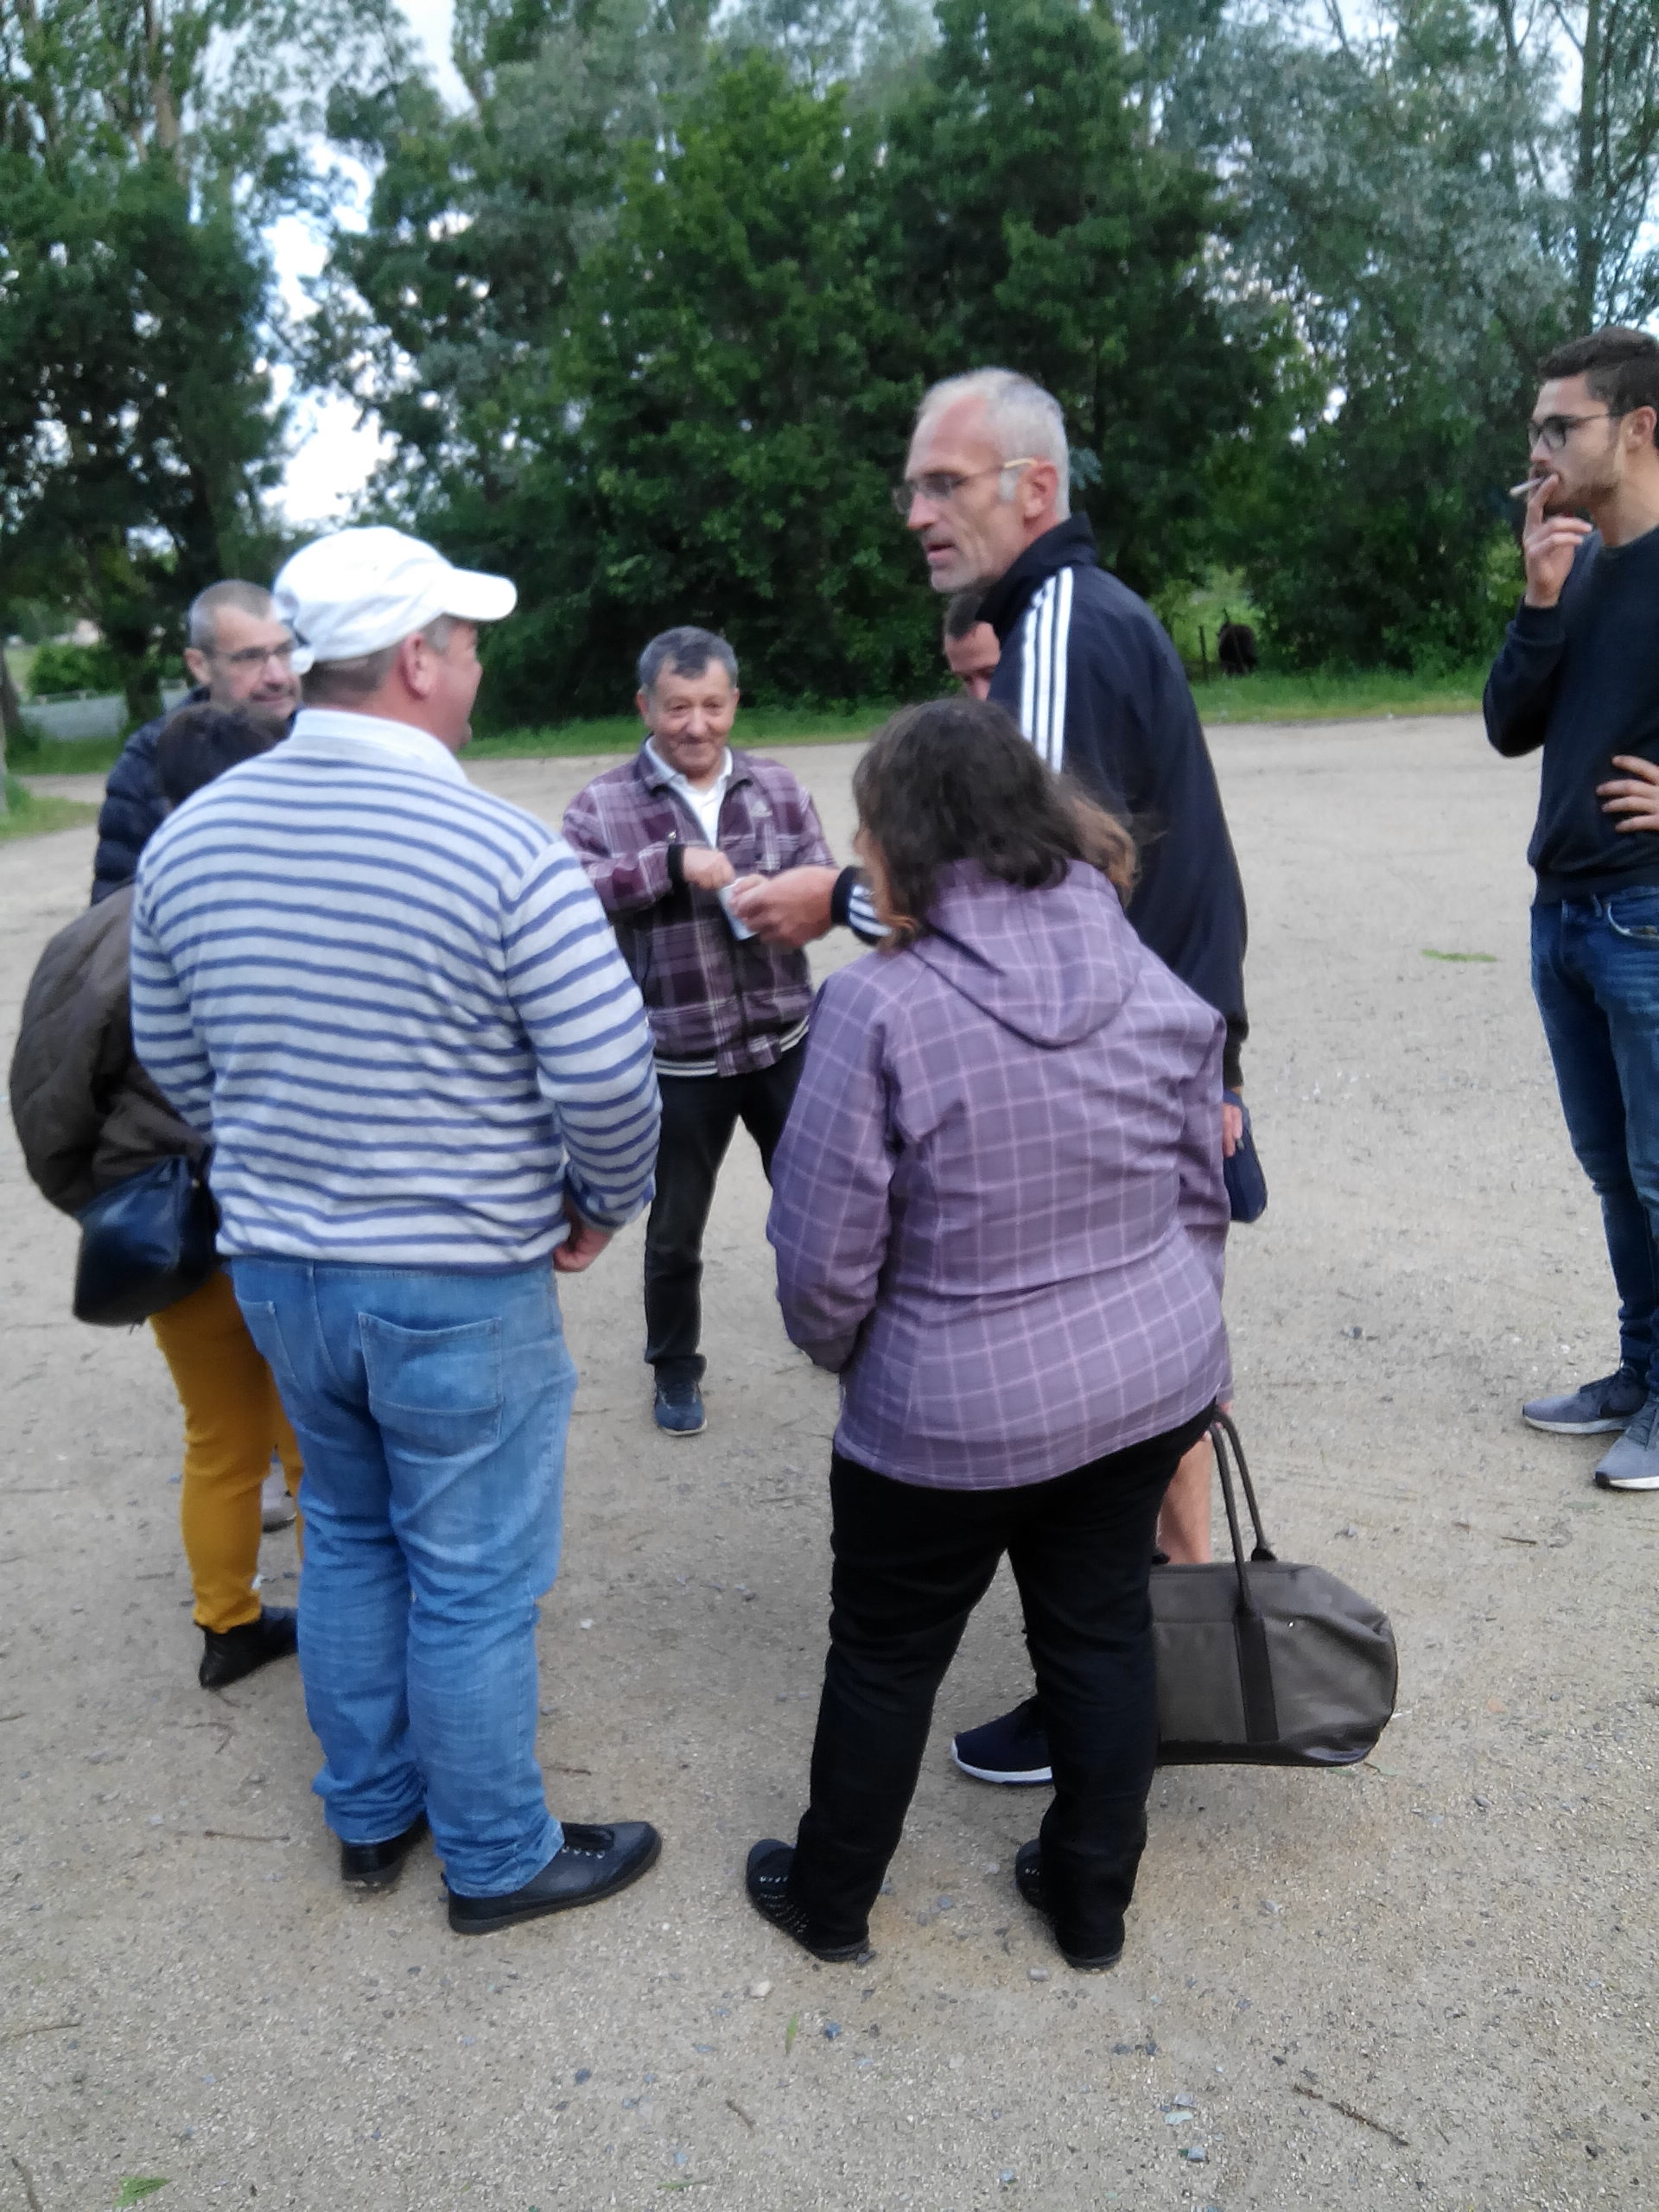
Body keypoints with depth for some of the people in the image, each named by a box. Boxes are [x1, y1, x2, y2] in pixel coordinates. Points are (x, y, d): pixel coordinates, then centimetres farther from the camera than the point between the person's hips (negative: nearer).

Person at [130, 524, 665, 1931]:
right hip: (463, 1287, -6)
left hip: (276, 1270, 6)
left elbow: (171, 1058, 9)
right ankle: (497, 1860, 30)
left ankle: (371, 1816, 41)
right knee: (473, 1582, 10)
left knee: (349, 1537, 24)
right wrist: (606, 1208, 2)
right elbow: (610, 1082, -18)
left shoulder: (189, 837, -1)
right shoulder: (507, 854, -20)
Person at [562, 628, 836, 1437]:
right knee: (674, 1232, 13)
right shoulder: (604, 804, -6)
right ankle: (675, 1369, 36)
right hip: (678, 1060, -2)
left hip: (784, 1041, 3)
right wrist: (672, 862, -26)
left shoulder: (776, 786, 5)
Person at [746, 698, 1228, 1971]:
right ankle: (1093, 1902, 39)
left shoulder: (879, 1008, -22)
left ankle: (831, 1901, 37)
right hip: (1153, 1382, 5)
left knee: (886, 1655, 16)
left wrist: (843, 1351, 4)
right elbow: (1203, 1202, 6)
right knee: (1102, 1630, 21)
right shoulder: (1158, 986, -4)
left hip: (954, 1415, -4)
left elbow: (824, 1258, -17)